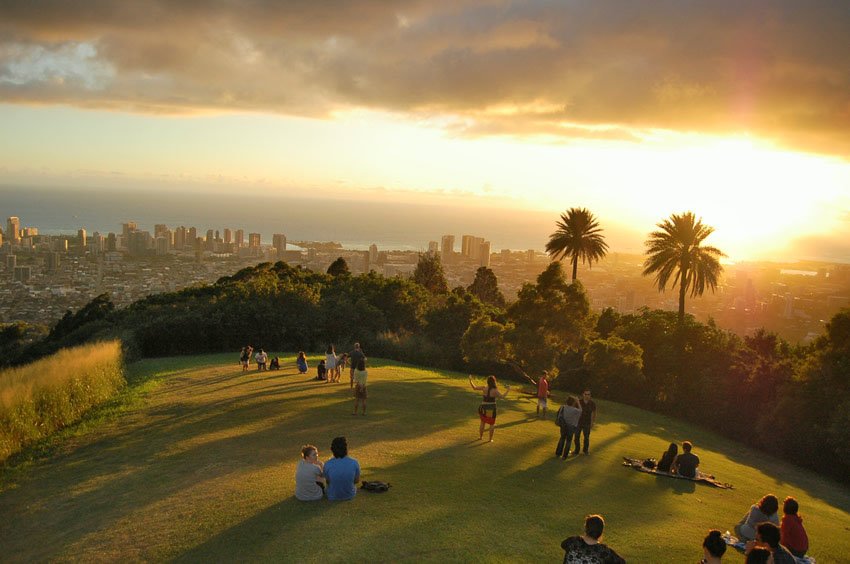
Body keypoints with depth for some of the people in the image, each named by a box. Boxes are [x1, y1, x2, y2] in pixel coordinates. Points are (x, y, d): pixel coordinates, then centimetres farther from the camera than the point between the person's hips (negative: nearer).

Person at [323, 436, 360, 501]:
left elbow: (328, 481, -4)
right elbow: (357, 480, -5)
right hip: (350, 495, 0)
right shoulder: (354, 463, -22)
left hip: (333, 497, 0)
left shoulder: (327, 465, -23)